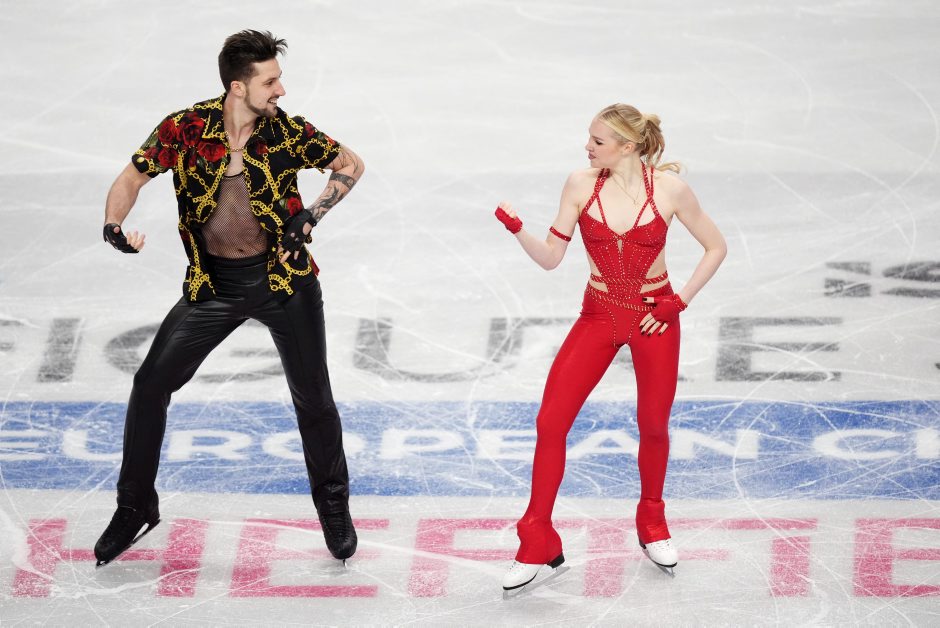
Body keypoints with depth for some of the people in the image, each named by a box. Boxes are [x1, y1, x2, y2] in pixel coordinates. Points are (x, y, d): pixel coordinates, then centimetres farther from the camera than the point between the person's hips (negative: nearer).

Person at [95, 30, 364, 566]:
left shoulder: (287, 133, -11)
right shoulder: (186, 128, -13)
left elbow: (351, 163, 3)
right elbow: (133, 178, -1)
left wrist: (314, 214, -10)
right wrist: (114, 225, -21)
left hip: (283, 277, -1)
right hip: (213, 282, 1)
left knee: (313, 398, 5)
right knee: (151, 385, -3)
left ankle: (334, 508, 28)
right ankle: (136, 508, 13)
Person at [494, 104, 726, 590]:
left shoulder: (668, 188, -14)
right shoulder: (582, 185, -10)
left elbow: (716, 247, -2)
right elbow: (550, 258, -7)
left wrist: (682, 299, -8)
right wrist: (517, 230, -24)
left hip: (653, 318, -1)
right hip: (598, 316, 2)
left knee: (654, 426, 11)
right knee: (550, 422, -6)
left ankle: (652, 527, 39)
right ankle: (537, 546, 7)